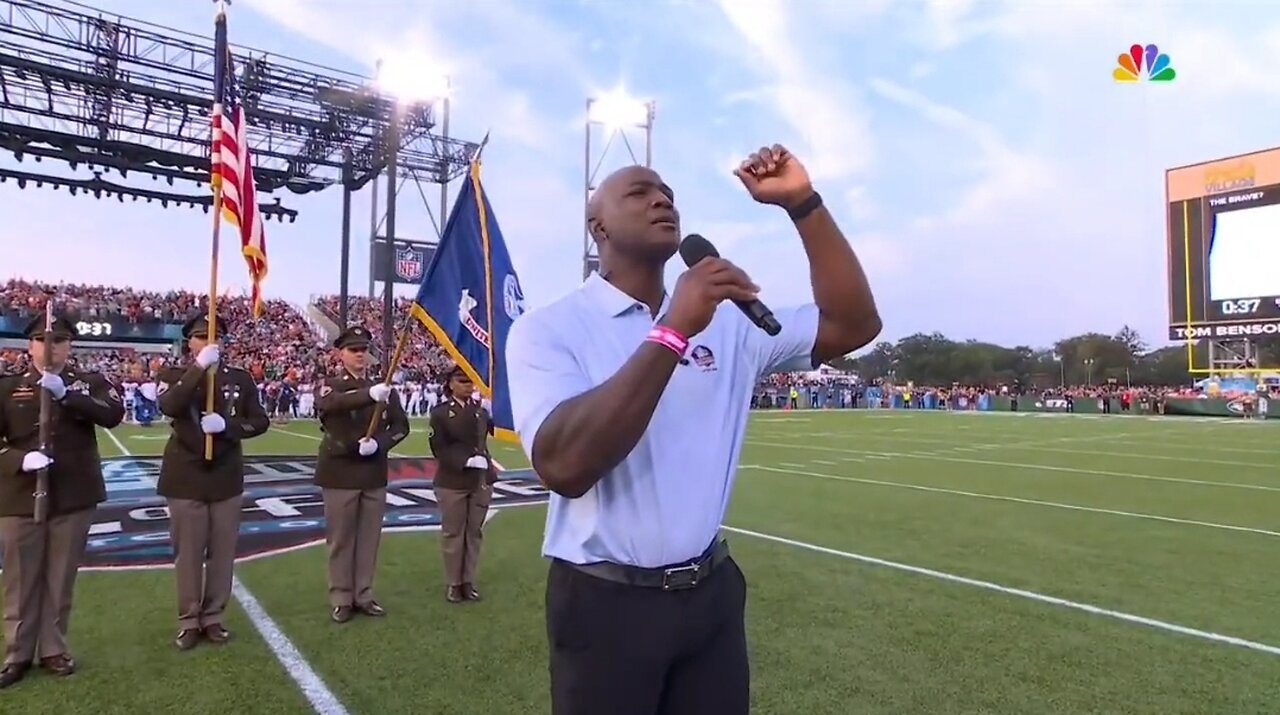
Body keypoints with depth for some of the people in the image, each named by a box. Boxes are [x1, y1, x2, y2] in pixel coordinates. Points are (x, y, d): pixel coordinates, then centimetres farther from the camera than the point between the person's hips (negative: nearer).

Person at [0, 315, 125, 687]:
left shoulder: (89, 382, 2)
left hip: (74, 497, 0)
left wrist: (65, 394, -28)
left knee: (61, 578, 10)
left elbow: (114, 414, -17)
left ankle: (54, 649, 25)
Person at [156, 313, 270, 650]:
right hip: (185, 478, -2)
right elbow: (168, 407, -22)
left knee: (222, 552, 8)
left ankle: (213, 618, 22)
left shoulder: (241, 378, 5)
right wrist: (199, 367, -29)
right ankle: (188, 622, 19)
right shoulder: (173, 375, 0)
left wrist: (226, 425, -16)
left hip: (227, 478, 2)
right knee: (188, 553, 6)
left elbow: (260, 421, 1)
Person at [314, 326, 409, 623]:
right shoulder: (329, 386, -3)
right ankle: (341, 599, 16)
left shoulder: (382, 388, 8)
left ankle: (364, 595, 21)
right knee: (341, 539, 5)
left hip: (374, 475, 3)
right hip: (340, 474, -3)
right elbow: (330, 403, -28)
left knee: (369, 537, 9)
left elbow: (401, 426, 5)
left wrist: (378, 443, -16)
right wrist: (370, 394, -46)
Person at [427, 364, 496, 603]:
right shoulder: (440, 412, -4)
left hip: (481, 480, 3)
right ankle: (453, 584, 19)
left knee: (475, 532, 10)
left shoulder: (481, 408, 7)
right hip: (452, 482, -3)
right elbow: (439, 449, -10)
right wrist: (466, 460, -20)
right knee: (453, 533, 6)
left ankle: (469, 582, 21)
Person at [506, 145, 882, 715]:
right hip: (606, 601, -4)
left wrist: (802, 202, -8)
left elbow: (852, 324, 0)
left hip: (711, 591, 5)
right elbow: (565, 466, -26)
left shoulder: (726, 322, 5)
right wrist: (672, 332, -29)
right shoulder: (548, 329, -10)